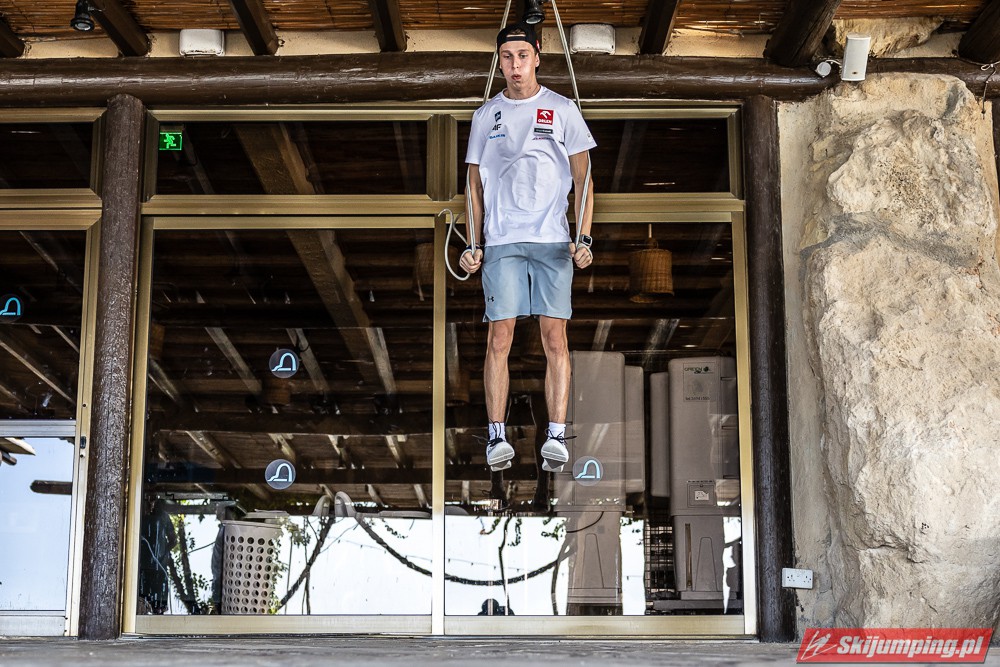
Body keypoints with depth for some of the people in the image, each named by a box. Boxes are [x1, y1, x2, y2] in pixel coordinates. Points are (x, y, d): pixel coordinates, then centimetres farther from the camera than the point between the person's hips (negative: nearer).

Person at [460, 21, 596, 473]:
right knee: (499, 339, -5)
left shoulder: (562, 110, 7)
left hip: (553, 240, -1)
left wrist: (584, 238, -4)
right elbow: (475, 185, 15)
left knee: (555, 339, -5)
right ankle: (497, 436, -1)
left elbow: (582, 179, 7)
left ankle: (556, 436, -4)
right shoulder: (486, 114, 12)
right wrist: (473, 244, 6)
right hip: (500, 241, 1)